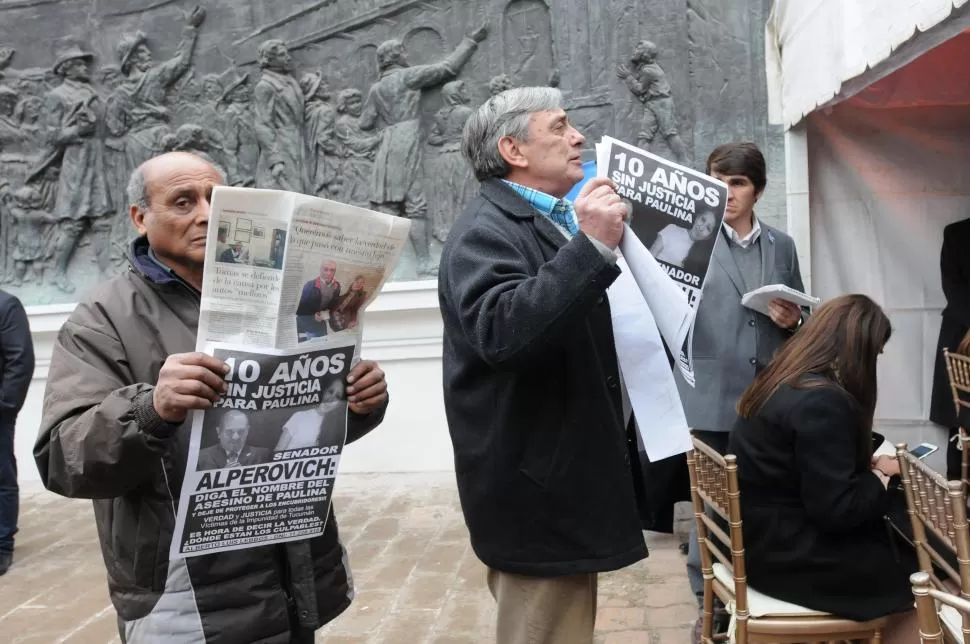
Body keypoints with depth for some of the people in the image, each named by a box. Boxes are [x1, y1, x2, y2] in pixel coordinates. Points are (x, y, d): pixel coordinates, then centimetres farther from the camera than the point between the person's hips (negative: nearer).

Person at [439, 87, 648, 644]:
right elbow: (503, 332, -34)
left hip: (568, 476, 10)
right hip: (538, 486, -10)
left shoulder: (552, 223, 15)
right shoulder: (486, 231, -15)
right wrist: (591, 248, -34)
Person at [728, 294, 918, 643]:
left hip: (763, 535, 9)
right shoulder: (822, 401, -23)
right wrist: (881, 475, -6)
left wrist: (867, 466, 4)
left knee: (899, 540, 12)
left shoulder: (781, 381, 5)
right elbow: (837, 509, -22)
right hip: (788, 555, -9)